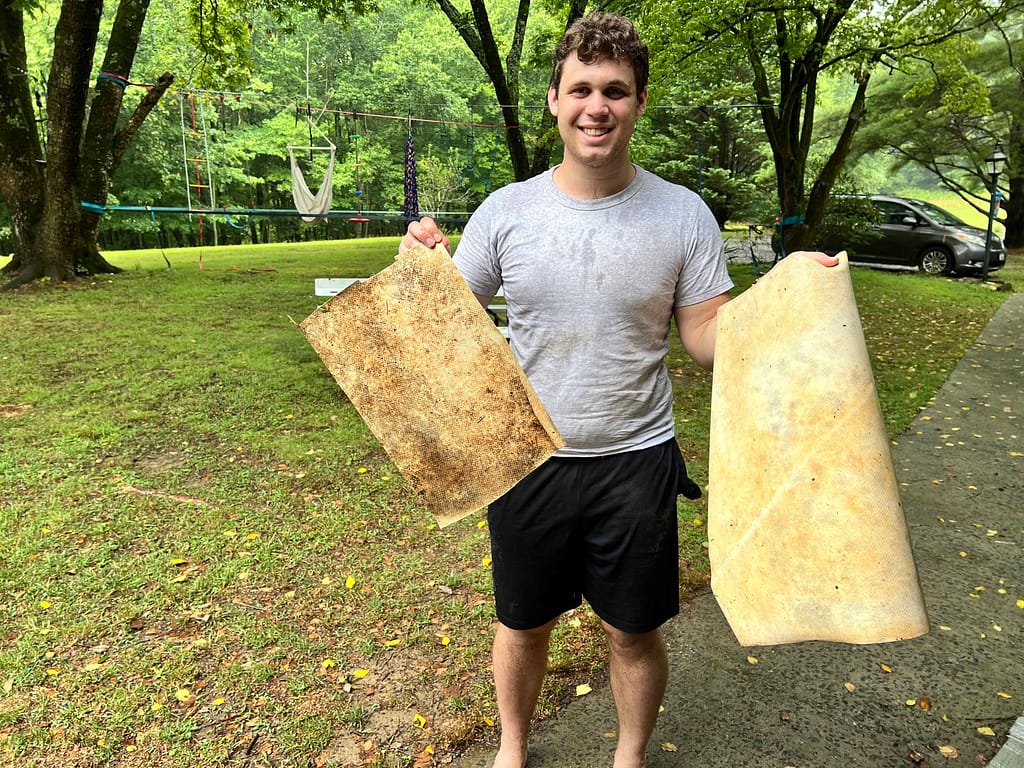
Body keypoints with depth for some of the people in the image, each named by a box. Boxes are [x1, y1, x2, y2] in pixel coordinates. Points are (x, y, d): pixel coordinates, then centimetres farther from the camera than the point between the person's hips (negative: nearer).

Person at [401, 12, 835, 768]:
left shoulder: (684, 215, -7)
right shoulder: (505, 210, -5)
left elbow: (709, 336, -4)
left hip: (636, 461, 0)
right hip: (527, 459, 1)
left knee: (635, 633, 16)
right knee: (523, 625, 20)